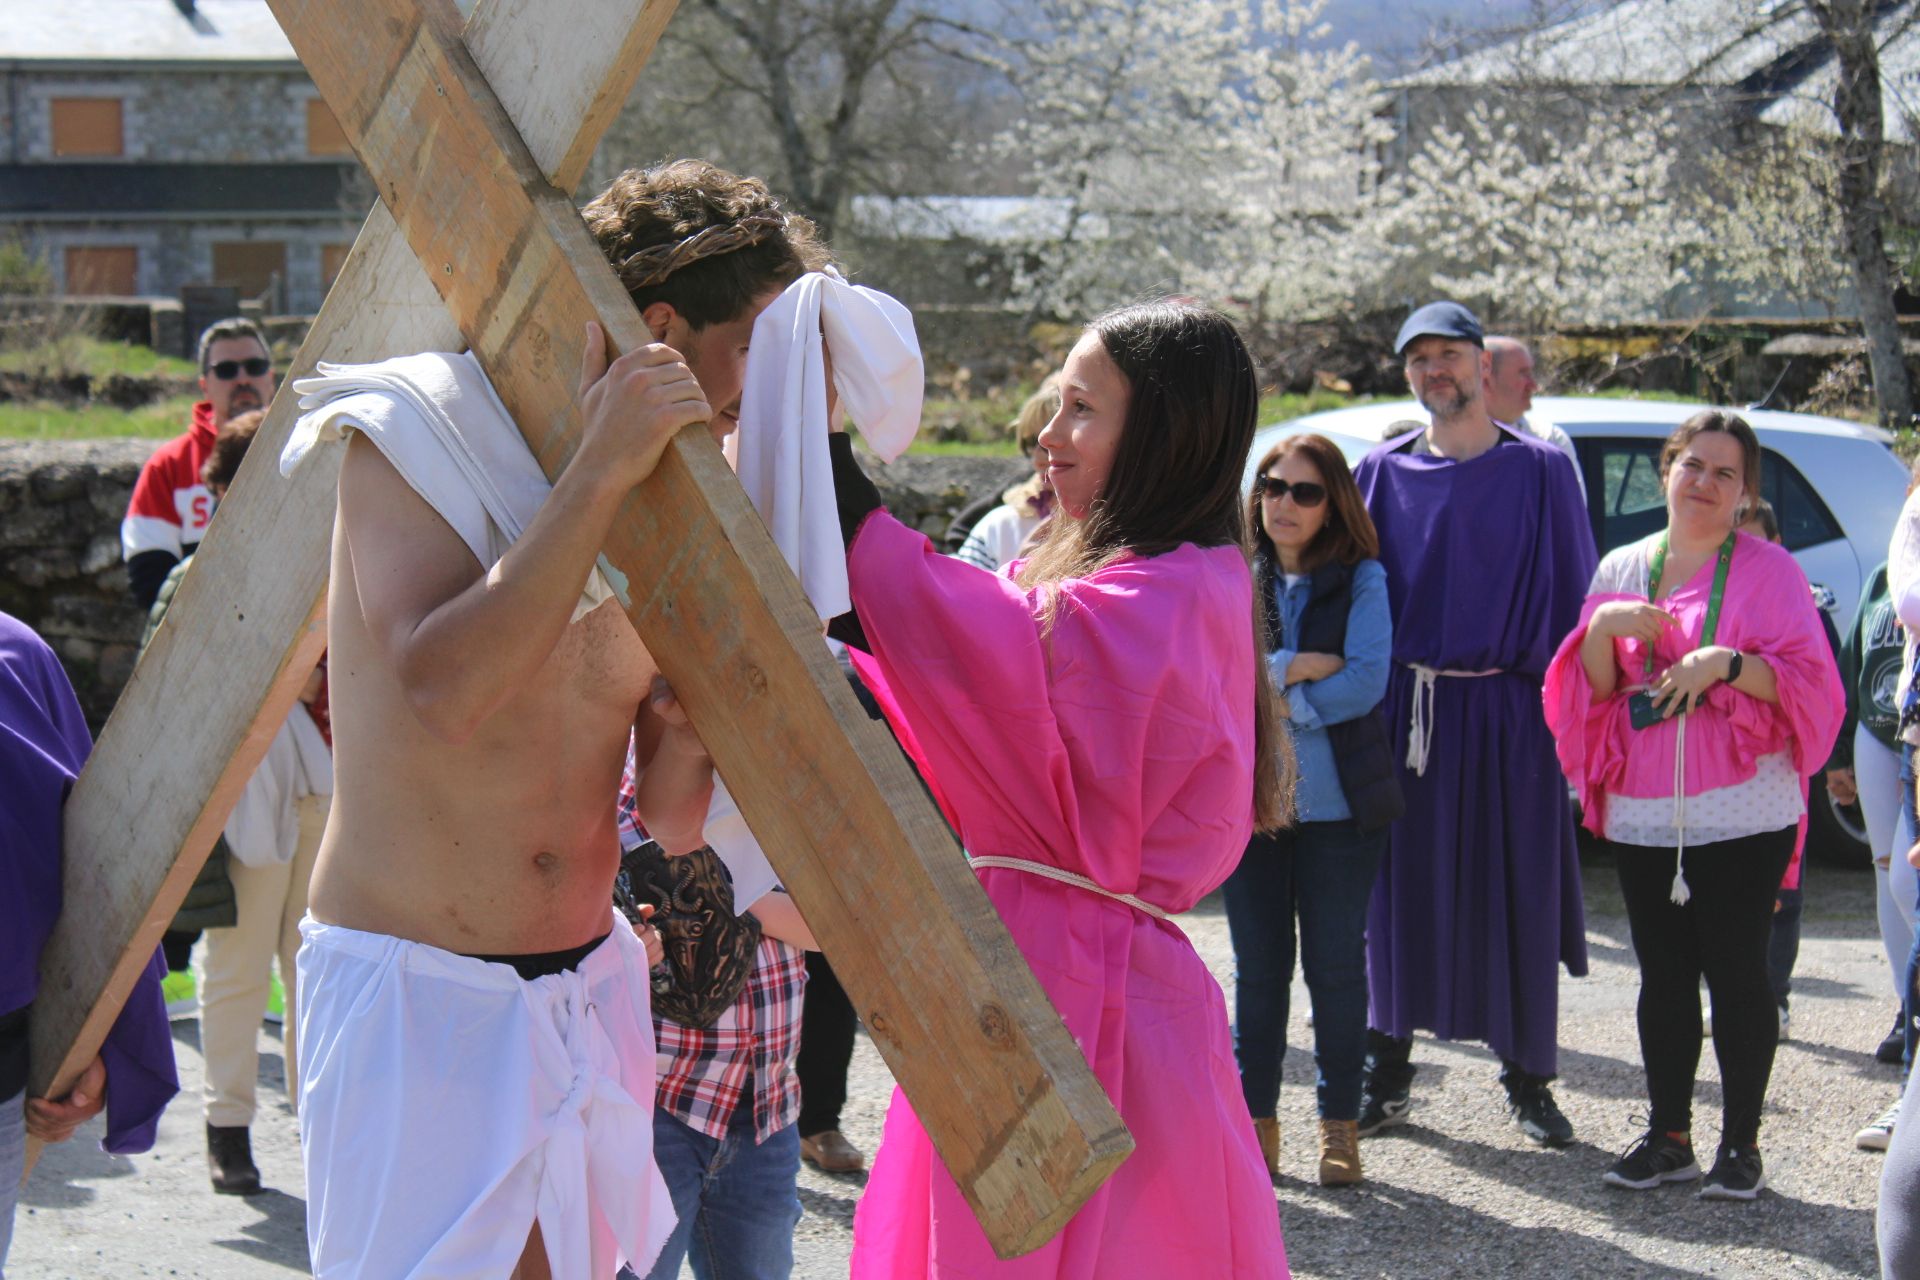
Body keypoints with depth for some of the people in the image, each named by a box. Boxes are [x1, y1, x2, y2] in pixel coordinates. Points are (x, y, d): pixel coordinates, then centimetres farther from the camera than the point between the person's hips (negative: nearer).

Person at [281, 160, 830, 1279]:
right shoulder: (414, 439, -10)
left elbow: (672, 820, 9)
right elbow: (446, 692, -29)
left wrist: (689, 739, -13)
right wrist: (599, 476, -28)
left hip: (592, 986, 6)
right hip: (417, 1003, -6)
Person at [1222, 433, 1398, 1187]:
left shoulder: (1361, 580, 2)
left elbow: (1366, 682, -11)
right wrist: (1297, 668, -14)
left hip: (1338, 805, -2)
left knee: (1336, 963, 3)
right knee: (1258, 965, 7)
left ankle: (1340, 1124, 12)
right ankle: (1257, 1121, 15)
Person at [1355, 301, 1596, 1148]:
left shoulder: (1541, 472, 2)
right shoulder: (1381, 474, 7)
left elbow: (1572, 594, 2)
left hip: (1509, 714, -1)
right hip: (1404, 713, 1)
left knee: (1517, 897, 4)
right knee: (1402, 891, 4)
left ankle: (1527, 1079, 16)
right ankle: (1387, 1074, 14)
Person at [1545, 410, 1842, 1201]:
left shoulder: (1767, 570, 1)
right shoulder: (1622, 569, 13)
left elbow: (1808, 683, -6)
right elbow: (1590, 690, 10)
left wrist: (1726, 663, -21)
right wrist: (1604, 627, -9)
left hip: (1741, 815, -4)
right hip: (1643, 814, 4)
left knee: (1736, 973, -2)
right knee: (1663, 976, 8)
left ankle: (1741, 1143, 8)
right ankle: (1668, 1135, 18)